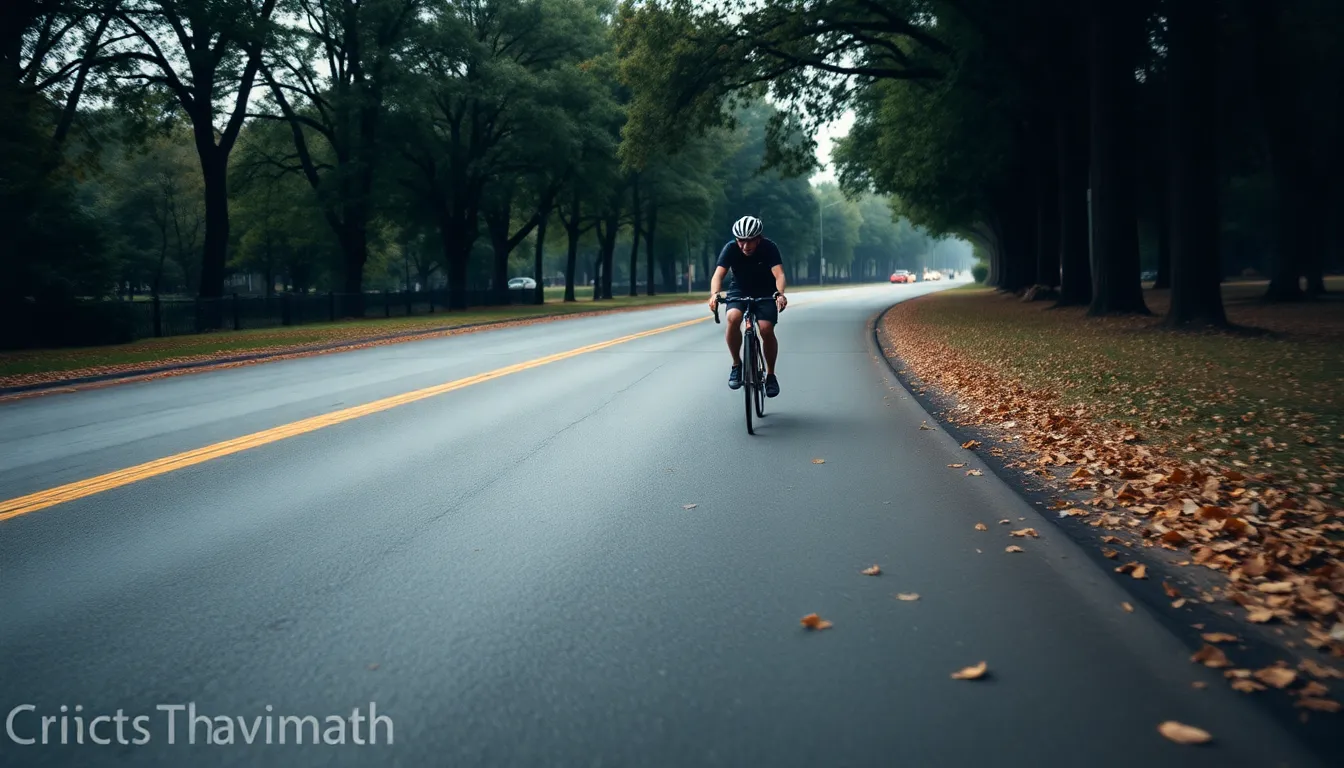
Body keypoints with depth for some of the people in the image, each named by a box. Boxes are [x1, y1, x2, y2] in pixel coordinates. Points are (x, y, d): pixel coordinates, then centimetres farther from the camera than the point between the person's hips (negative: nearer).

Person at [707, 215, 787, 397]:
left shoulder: (769, 247, -23)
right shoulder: (730, 248, -20)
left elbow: (779, 274, -35)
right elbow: (718, 274, -31)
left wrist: (780, 294, -56)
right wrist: (714, 294, -51)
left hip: (765, 293, -1)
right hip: (739, 291, 1)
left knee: (767, 330, -21)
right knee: (733, 318, -30)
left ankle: (770, 375, 2)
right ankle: (736, 365, -11)